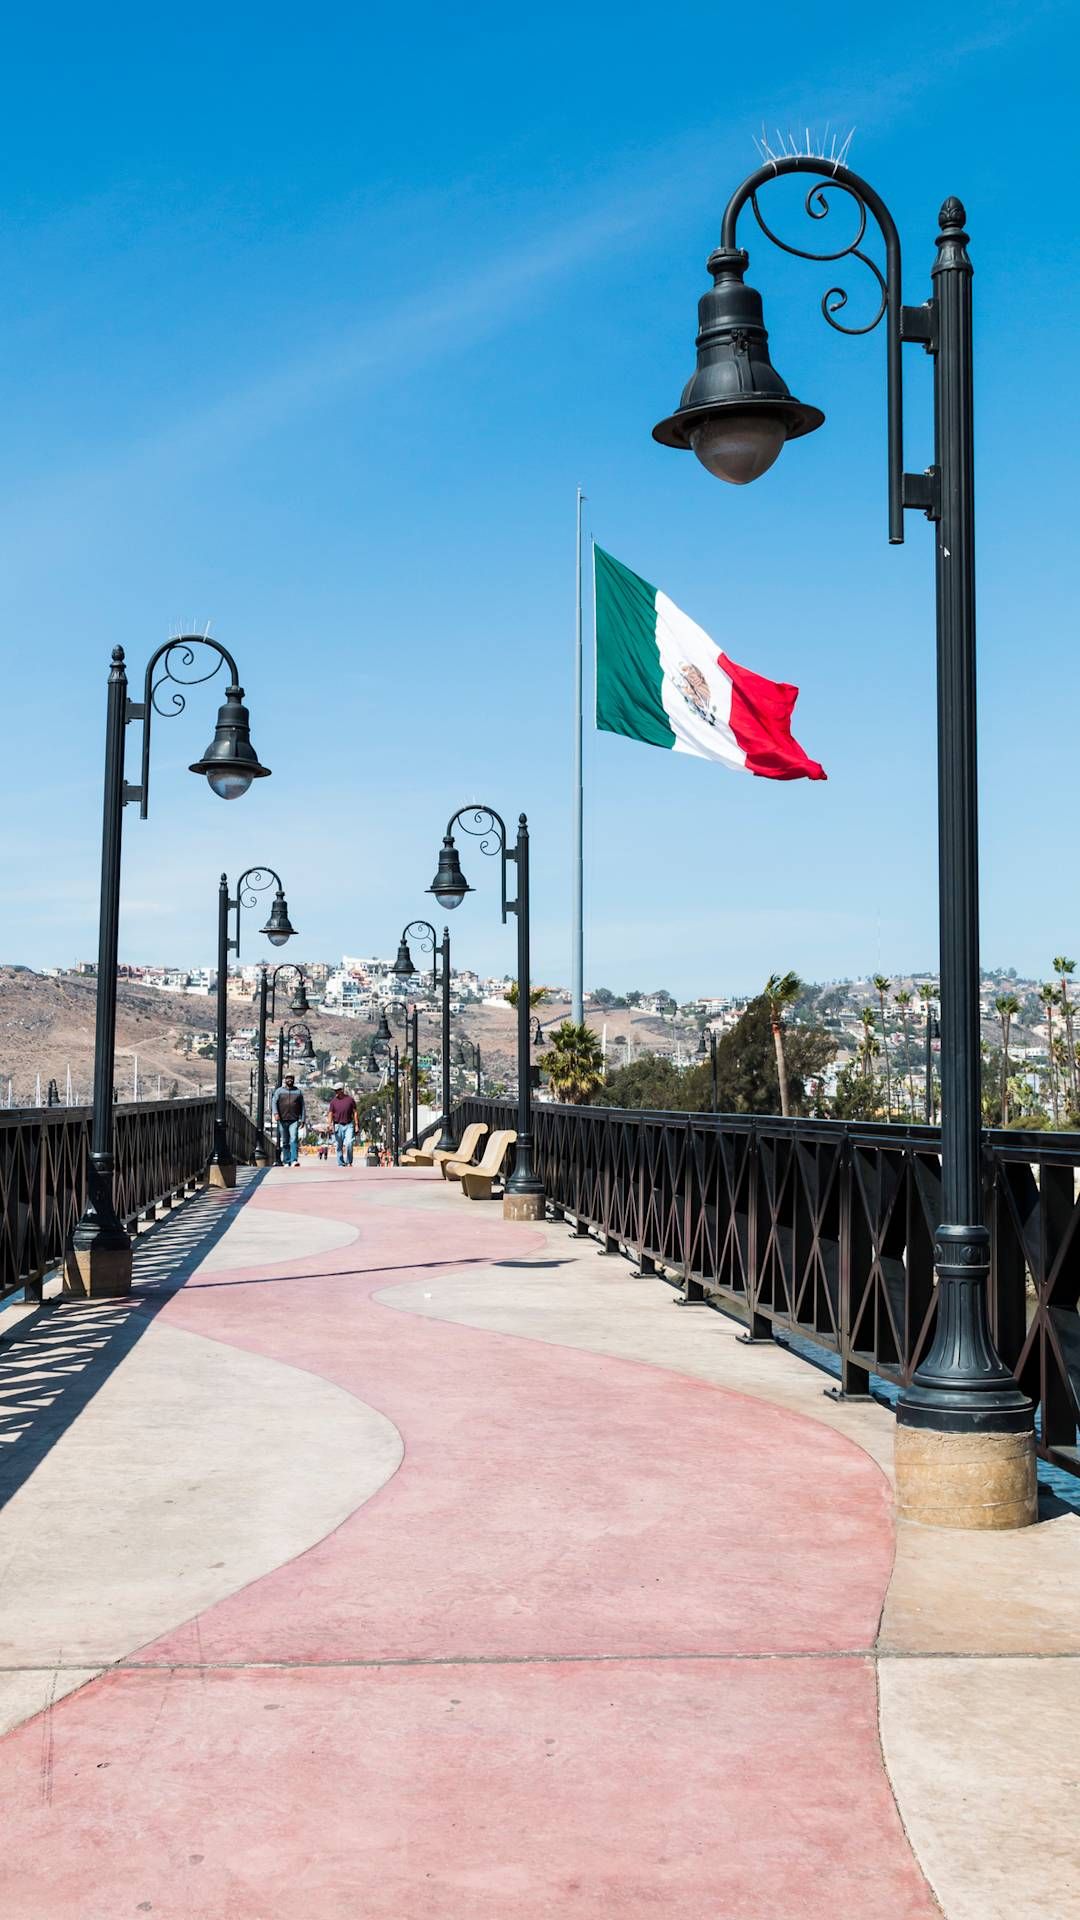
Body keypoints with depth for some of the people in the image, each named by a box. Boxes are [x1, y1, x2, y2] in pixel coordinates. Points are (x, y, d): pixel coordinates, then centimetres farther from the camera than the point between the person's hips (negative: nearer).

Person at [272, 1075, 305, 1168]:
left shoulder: (298, 1091, 13)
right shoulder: (279, 1091, 11)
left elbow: (302, 1106, 13)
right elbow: (274, 1102, 1)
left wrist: (302, 1120, 6)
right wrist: (275, 1113, -17)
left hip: (294, 1121, -1)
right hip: (282, 1121, 1)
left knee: (294, 1139, -17)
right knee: (285, 1142, 5)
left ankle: (294, 1160, -26)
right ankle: (286, 1162, 10)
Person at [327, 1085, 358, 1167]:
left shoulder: (350, 1099, 4)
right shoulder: (333, 1101, 6)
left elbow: (354, 1112, 7)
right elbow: (331, 1114, 6)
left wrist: (356, 1125, 3)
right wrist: (330, 1125, -8)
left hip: (349, 1125, -1)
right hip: (338, 1126, 2)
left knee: (349, 1143, -15)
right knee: (339, 1146, 4)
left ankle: (349, 1162, -2)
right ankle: (341, 1164, 12)